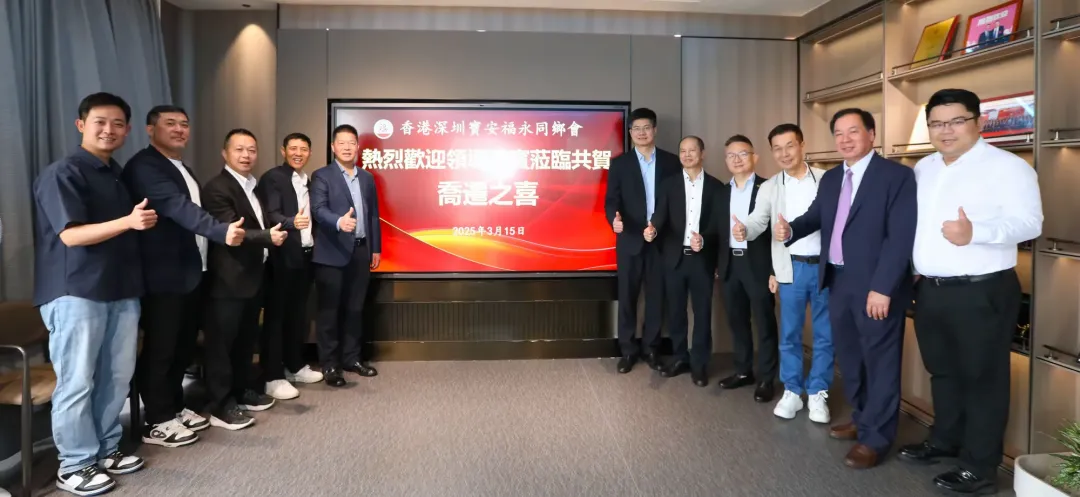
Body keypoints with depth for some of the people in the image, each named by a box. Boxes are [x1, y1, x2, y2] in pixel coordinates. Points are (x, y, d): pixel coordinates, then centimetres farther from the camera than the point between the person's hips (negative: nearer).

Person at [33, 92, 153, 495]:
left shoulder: (118, 175, 17)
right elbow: (71, 234, -17)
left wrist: (142, 221, 8)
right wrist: (129, 222, -27)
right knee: (76, 382, 0)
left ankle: (106, 450, 24)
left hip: (121, 290, 7)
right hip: (76, 292, -7)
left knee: (117, 377, 11)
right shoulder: (62, 173, -7)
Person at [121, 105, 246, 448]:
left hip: (191, 272, 9)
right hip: (163, 275, -9)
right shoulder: (144, 166, -13)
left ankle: (174, 407, 28)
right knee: (159, 348, 0)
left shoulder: (184, 170, 18)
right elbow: (177, 207, -27)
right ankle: (157, 422, 10)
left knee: (184, 345, 15)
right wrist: (221, 231, -39)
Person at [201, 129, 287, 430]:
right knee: (222, 341, -1)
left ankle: (241, 391, 29)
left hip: (253, 276, 9)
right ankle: (219, 405, 6)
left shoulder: (254, 187, 16)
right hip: (229, 279, -9)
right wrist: (268, 237, -32)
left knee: (246, 338, 17)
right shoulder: (217, 188, -14)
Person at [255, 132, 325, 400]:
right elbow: (271, 214, -20)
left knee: (298, 314, 15)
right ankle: (273, 377, 5)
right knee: (276, 315, -1)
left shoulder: (308, 181, 16)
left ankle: (294, 366, 27)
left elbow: (309, 216, 13)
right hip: (283, 257, -7)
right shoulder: (272, 178, -8)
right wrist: (291, 222, -38)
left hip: (306, 255, 7)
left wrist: (314, 246, 1)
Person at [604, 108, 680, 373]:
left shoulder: (671, 161, 6)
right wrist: (614, 218, -24)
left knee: (656, 296, 7)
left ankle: (650, 347, 20)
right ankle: (628, 350, 15)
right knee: (627, 296, 4)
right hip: (630, 239, 0)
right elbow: (611, 199, -2)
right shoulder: (619, 163, 4)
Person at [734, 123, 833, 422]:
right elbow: (758, 220, -6)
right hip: (791, 268, 1)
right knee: (789, 333, 7)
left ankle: (818, 393, 20)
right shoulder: (769, 187, 4)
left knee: (824, 333, 7)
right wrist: (744, 230, -29)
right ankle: (792, 391, 20)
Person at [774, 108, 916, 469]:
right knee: (848, 357, 18)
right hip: (838, 281, 7)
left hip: (876, 286, -7)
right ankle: (861, 419, 37)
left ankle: (875, 437, 19)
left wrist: (882, 288, -22)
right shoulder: (830, 179, 12)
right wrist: (790, 230, -11)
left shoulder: (897, 175, -10)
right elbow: (816, 216, 13)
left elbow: (901, 236, -16)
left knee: (878, 360, 5)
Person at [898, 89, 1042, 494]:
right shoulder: (924, 168, 13)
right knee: (942, 372, 19)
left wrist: (975, 232, -32)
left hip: (982, 292, -7)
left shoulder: (1006, 166, -9)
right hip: (930, 290, 7)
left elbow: (1029, 223, -16)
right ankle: (944, 441, 36)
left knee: (982, 378, 4)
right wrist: (911, 266, 10)